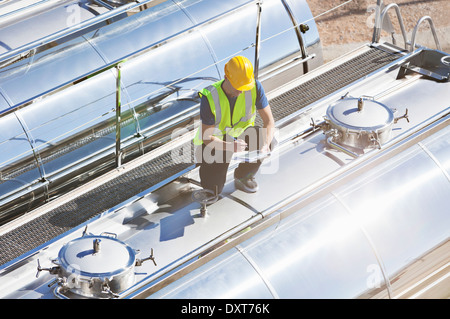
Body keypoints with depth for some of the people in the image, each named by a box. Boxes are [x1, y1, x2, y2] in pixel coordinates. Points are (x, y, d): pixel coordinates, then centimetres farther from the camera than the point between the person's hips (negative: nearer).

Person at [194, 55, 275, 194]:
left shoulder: (255, 87, -24)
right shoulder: (210, 98, -31)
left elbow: (269, 121, -20)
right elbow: (206, 137, -27)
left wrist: (265, 145, -41)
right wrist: (230, 146, -46)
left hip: (241, 132, 3)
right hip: (215, 140, -3)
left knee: (264, 141, -29)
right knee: (214, 190, -13)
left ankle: (243, 177, -1)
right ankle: (203, 157, 21)